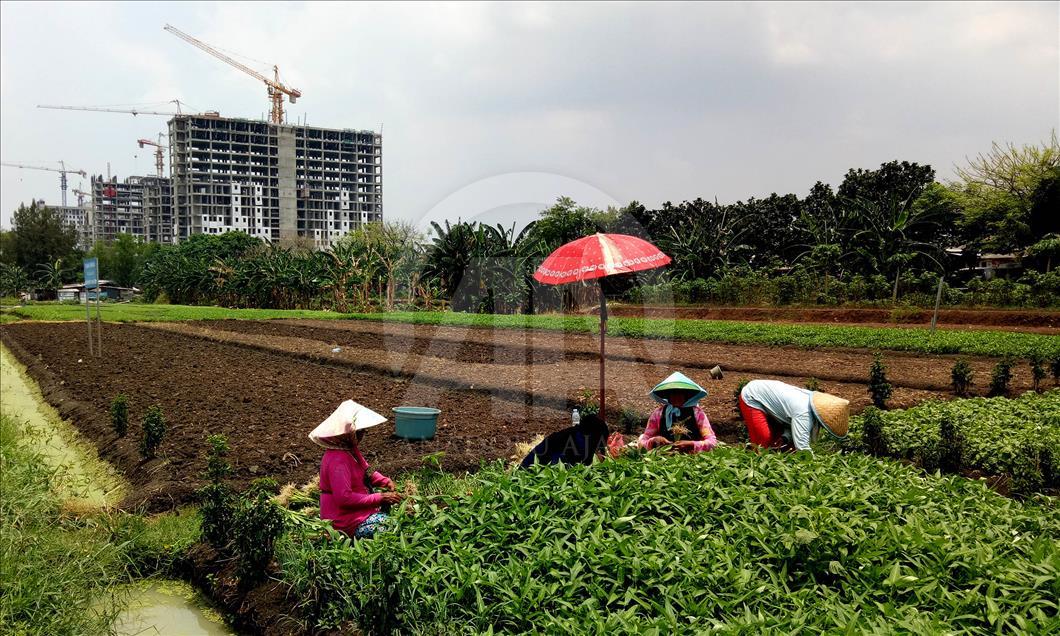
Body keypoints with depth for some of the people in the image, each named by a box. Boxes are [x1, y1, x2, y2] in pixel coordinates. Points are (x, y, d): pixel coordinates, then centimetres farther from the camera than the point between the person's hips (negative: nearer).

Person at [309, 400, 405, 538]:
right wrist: (380, 498, -26)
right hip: (346, 521, -10)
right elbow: (344, 498, -29)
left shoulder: (351, 449, 6)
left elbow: (367, 472, 20)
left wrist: (385, 481, 0)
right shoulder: (338, 461, -25)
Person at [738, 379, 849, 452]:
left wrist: (785, 437, -16)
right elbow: (803, 449, -39)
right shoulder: (803, 413, -35)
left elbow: (792, 422, 1)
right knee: (764, 440, -17)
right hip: (751, 398, -9)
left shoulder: (812, 399, -9)